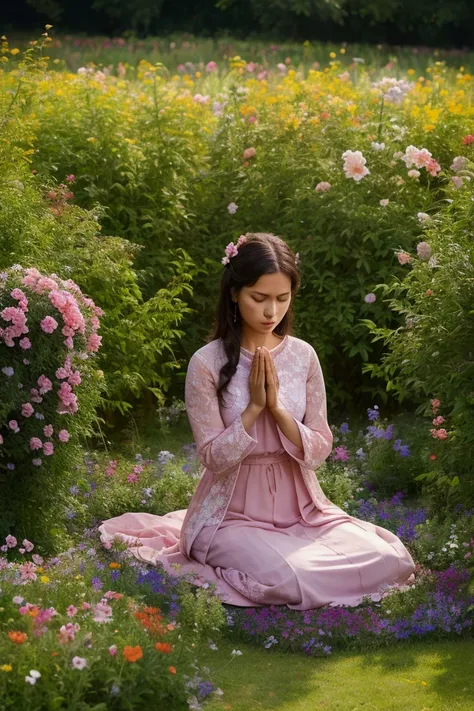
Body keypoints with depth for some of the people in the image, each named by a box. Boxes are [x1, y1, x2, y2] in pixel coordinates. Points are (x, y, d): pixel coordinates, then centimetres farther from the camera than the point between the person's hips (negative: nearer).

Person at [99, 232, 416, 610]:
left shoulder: (303, 356, 1)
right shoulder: (207, 363, -9)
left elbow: (319, 451, -1)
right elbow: (214, 458, -10)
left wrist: (277, 406, -15)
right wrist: (253, 407, -19)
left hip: (299, 505, 4)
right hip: (234, 511, -4)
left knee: (390, 561, -17)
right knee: (292, 579, -33)